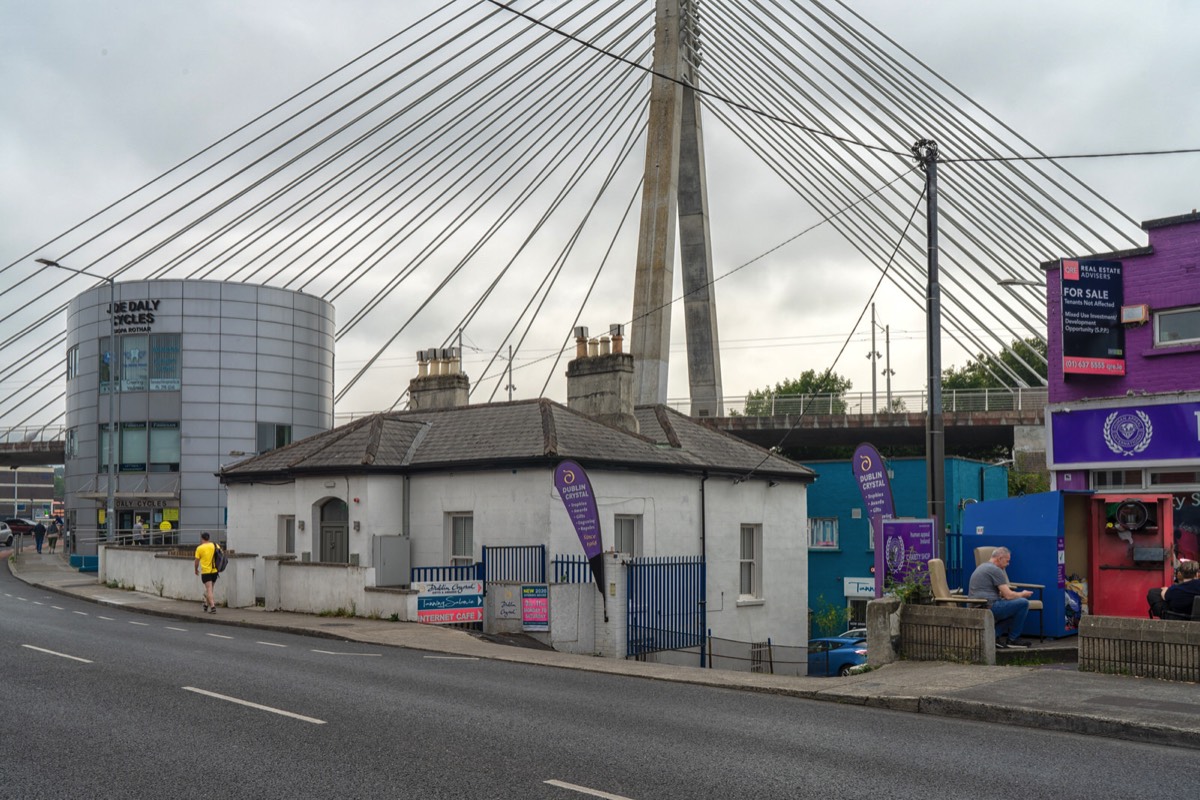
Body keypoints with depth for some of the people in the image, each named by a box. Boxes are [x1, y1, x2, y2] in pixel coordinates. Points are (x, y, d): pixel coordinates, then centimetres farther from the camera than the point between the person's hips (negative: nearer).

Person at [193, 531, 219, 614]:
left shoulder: (200, 548, -6)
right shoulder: (215, 546, 4)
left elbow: (197, 561, 0)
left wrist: (196, 570, 17)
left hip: (205, 571, -4)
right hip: (215, 571, 4)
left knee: (209, 589, -6)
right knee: (210, 589, 19)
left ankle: (213, 607, -16)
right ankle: (207, 604, 32)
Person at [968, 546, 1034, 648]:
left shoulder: (981, 567, 21)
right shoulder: (995, 570, -10)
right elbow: (1008, 595, -11)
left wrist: (1003, 592, 24)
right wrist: (1023, 594, 7)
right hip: (988, 607, -10)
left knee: (1014, 608, 24)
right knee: (1023, 603, -9)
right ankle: (1012, 639, 1)